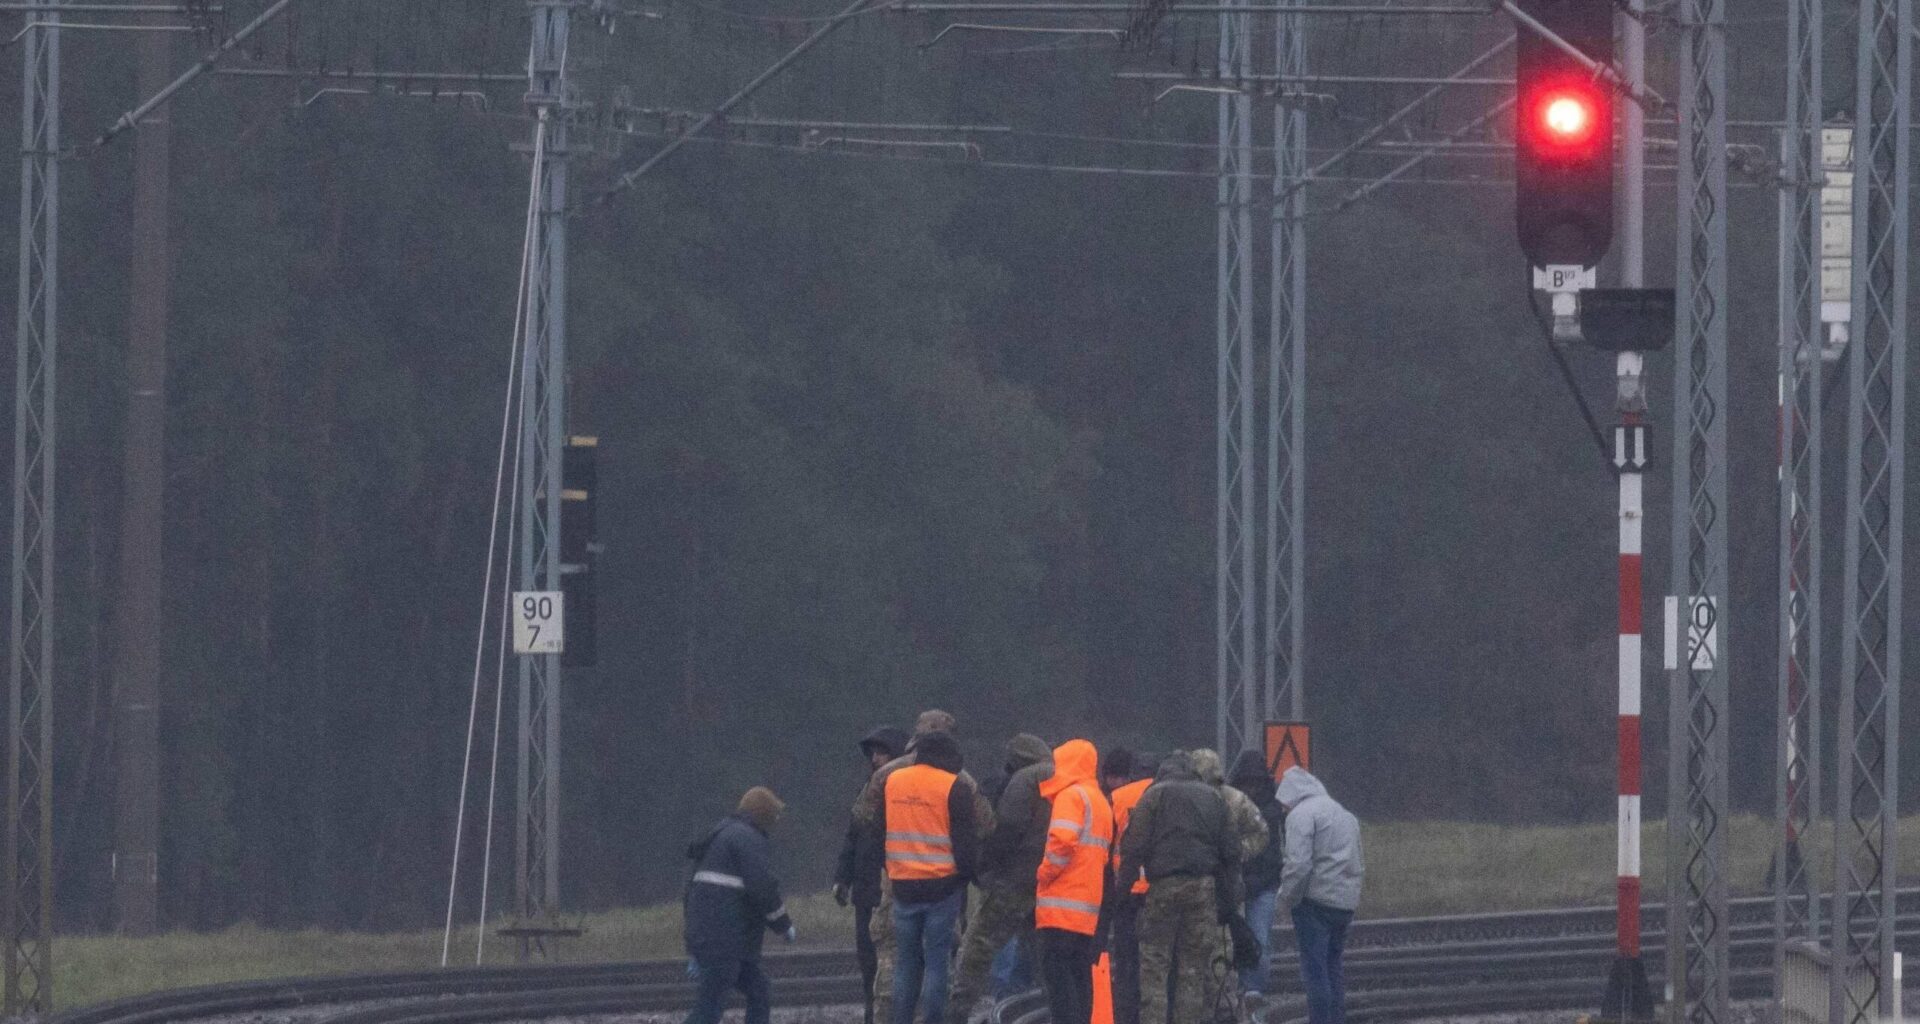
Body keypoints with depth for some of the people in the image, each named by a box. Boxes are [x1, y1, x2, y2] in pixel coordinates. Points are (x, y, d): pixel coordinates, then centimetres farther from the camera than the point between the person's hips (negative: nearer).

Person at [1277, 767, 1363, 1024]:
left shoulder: (1301, 815, -8)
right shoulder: (1345, 815, 20)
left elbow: (1299, 864, -17)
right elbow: (1360, 862, 23)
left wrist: (1287, 897, -6)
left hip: (1316, 899, -8)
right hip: (1346, 901, 8)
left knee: (1314, 970, -5)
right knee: (1333, 967, 16)